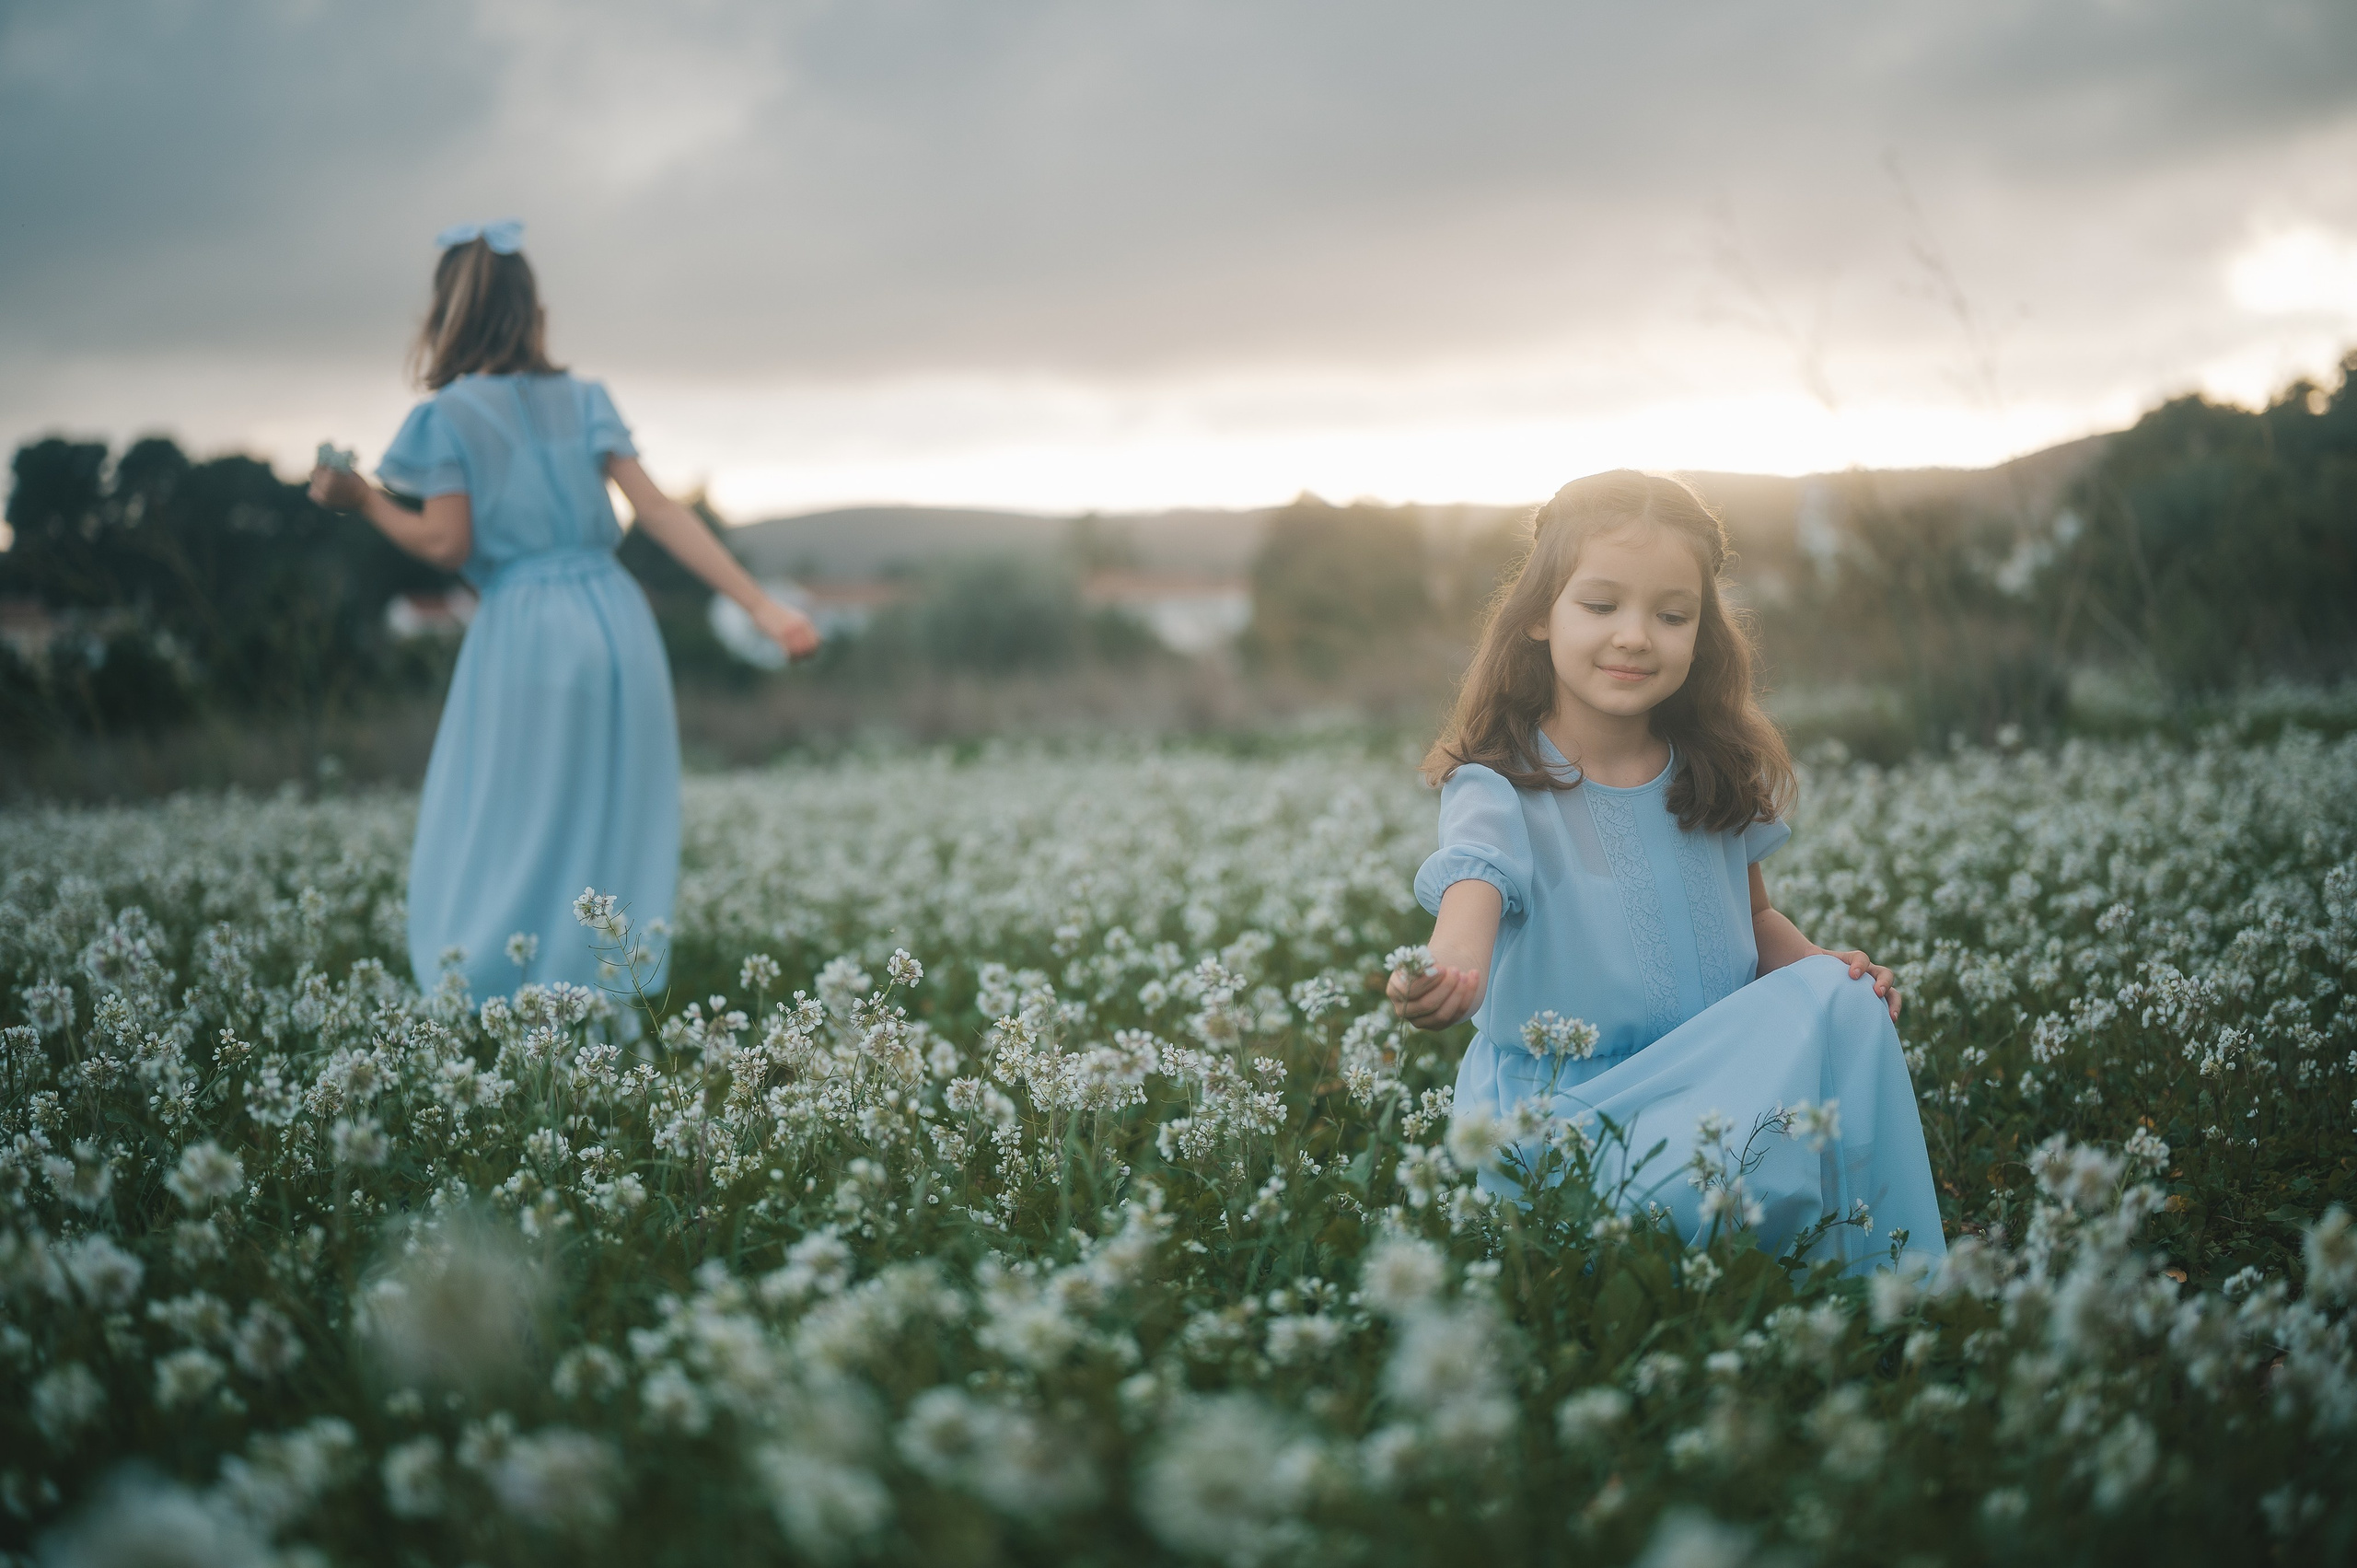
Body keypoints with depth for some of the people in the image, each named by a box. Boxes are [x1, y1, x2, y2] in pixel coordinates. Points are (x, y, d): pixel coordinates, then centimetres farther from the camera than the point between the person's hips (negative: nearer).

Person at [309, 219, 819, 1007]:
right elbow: (659, 510, 2)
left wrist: (364, 501, 9)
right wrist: (760, 604, -2)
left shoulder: (448, 416, 1)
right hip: (617, 623, 4)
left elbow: (448, 545, -6)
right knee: (612, 836, 12)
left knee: (499, 847, 6)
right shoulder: (583, 399, 11)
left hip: (525, 631, -4)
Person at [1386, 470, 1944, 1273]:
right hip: (1563, 1107, -6)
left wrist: (1820, 967, -3)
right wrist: (1448, 972, -58)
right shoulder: (1499, 791, -13)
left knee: (1840, 1000, -20)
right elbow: (1474, 888, -34)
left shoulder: (1716, 776, 4)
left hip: (1722, 1075, 6)